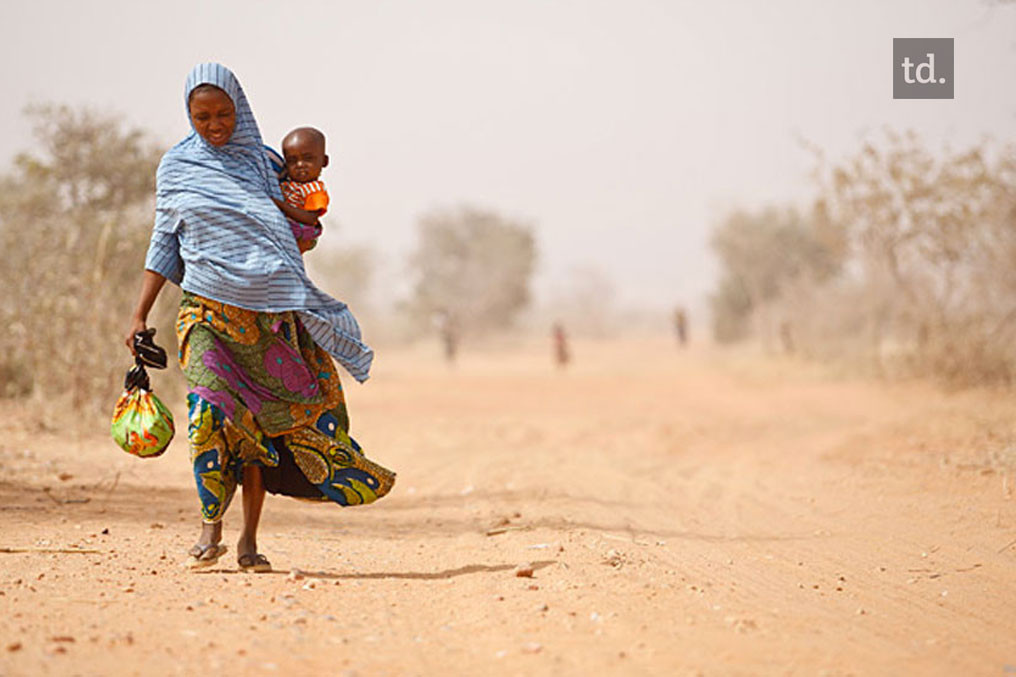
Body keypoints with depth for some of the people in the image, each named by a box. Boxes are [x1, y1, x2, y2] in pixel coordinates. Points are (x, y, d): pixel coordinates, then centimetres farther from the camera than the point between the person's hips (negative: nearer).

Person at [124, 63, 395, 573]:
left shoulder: (264, 163, 10)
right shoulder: (176, 167, 8)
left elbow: (302, 234, 17)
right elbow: (164, 245, 11)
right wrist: (140, 315, 6)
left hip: (267, 310, 1)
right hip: (208, 308, -1)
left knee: (259, 419, -1)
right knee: (209, 408, -19)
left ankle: (249, 540, 7)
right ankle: (210, 528, -6)